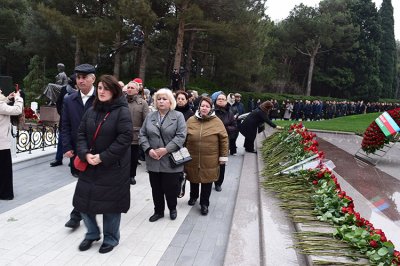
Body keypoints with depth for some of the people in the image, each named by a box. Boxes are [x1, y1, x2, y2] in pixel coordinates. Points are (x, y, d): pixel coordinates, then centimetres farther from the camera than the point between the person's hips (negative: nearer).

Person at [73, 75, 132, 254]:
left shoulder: (122, 111, -12)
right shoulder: (91, 111, 8)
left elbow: (125, 137, -19)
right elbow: (81, 134, 7)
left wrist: (103, 157, -19)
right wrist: (85, 154, -11)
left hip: (113, 167, -6)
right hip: (89, 164, 6)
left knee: (110, 203, 6)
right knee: (84, 199, 10)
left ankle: (110, 238, 28)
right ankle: (92, 233, 34)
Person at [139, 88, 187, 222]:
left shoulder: (178, 116, -1)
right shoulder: (150, 116, 10)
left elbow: (181, 136, -11)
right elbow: (142, 135, 6)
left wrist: (166, 149, -18)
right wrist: (148, 149, -10)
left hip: (171, 160, -3)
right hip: (153, 160, 3)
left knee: (170, 187, 6)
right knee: (156, 188, 12)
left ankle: (172, 209, 31)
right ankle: (158, 211, 30)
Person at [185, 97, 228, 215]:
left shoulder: (217, 122, -5)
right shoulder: (191, 120, 1)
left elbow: (224, 139, -2)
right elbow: (184, 137, 8)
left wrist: (223, 156, -3)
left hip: (209, 160, -2)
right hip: (192, 158, 2)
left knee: (207, 181, 6)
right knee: (194, 179, 18)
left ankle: (204, 203, 22)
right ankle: (193, 196, 42)